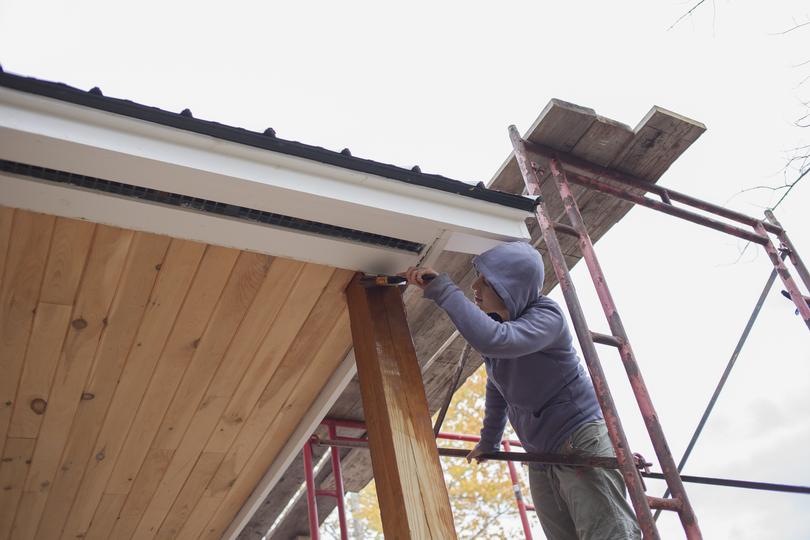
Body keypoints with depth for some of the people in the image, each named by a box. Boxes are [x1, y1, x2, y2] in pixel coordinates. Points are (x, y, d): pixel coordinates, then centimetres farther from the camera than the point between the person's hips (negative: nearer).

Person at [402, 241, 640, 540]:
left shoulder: (546, 316, -19)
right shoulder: (495, 321, 5)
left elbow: (494, 340, -40)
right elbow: (497, 387, 20)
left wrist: (440, 287, -35)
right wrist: (488, 441, 26)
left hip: (581, 444, -7)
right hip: (540, 459, 7)